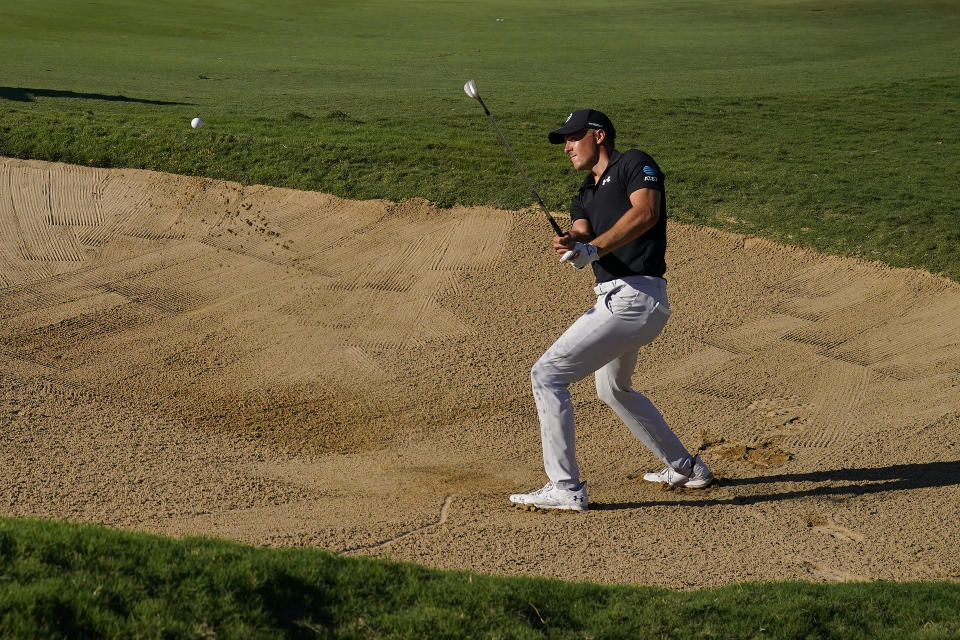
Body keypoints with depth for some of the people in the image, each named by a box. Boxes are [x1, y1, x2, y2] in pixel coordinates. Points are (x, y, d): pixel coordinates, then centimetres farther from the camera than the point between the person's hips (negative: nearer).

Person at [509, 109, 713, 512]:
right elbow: (581, 233, 1)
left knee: (547, 374, -14)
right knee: (613, 389, 29)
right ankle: (685, 467, 40)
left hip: (634, 297, -11)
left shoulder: (635, 164, -3)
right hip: (615, 299, 11)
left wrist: (593, 248, -30)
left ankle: (565, 487, -14)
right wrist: (572, 246, -24)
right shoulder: (585, 196, 21)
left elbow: (645, 212, -22)